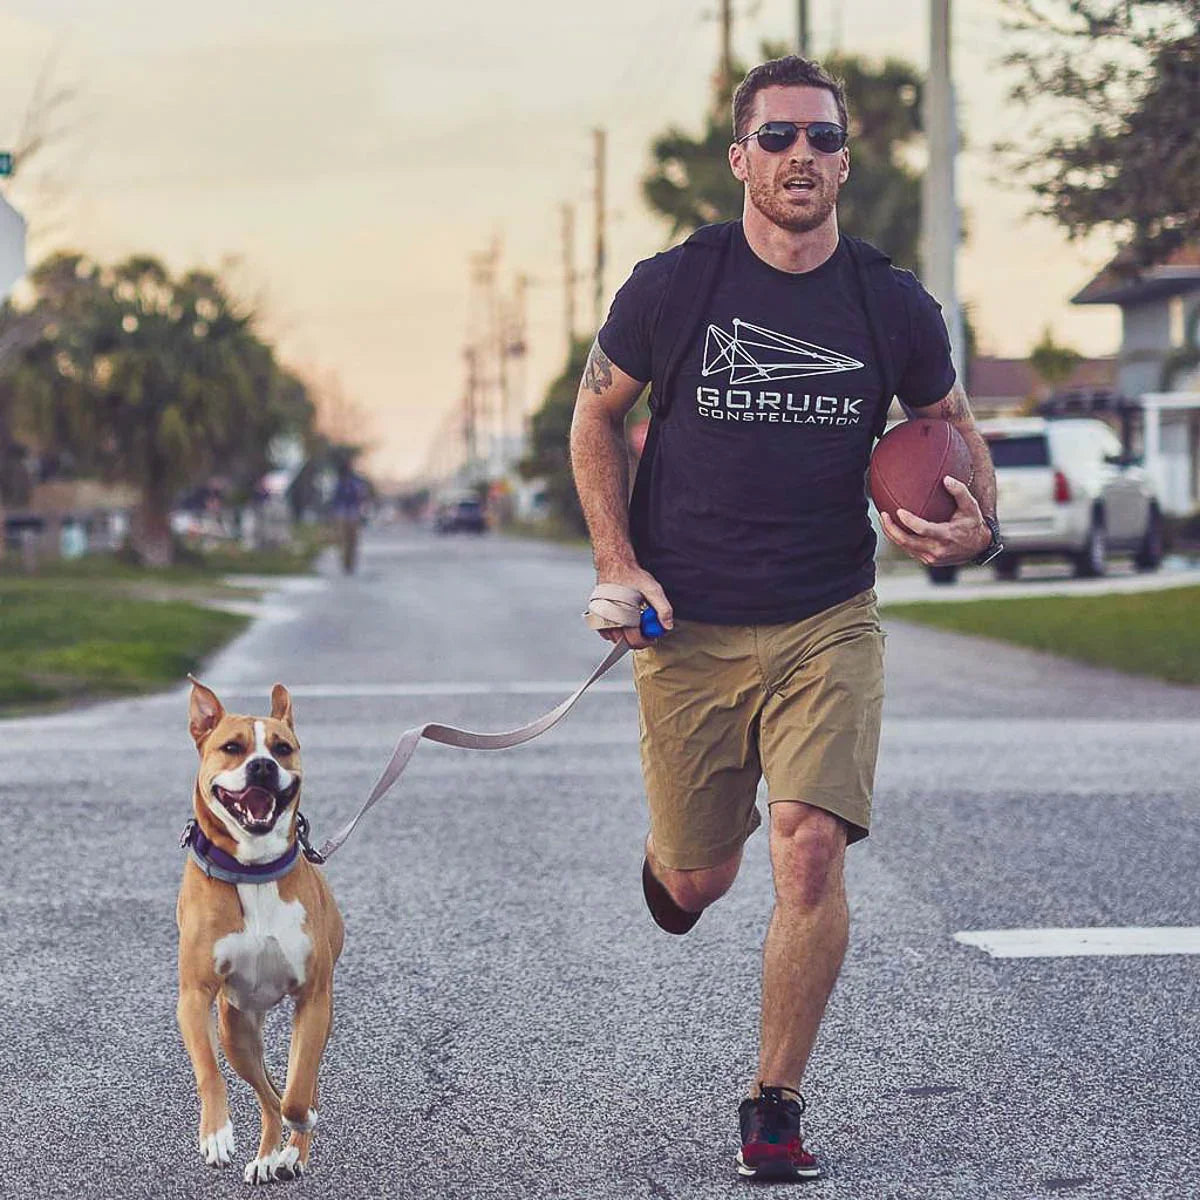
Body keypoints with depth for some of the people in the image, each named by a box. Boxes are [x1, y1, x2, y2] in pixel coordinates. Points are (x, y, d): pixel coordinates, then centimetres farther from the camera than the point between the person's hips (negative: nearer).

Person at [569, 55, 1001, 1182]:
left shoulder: (893, 305, -2)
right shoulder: (672, 286, -6)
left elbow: (953, 426, 15)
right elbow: (595, 419, 7)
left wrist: (978, 524, -6)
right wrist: (618, 567, -4)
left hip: (828, 624, 0)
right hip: (686, 628, 0)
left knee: (811, 851, -16)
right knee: (699, 880, 8)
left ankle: (776, 1104, 1)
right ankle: (668, 853, 49)